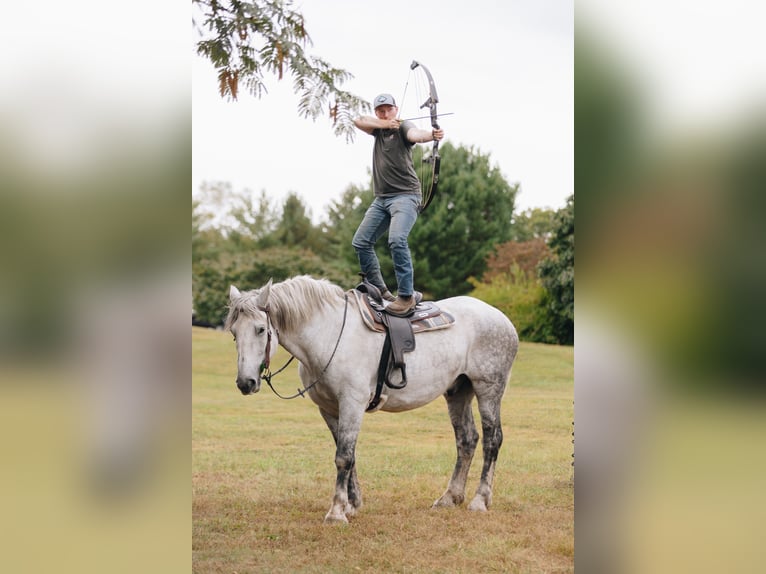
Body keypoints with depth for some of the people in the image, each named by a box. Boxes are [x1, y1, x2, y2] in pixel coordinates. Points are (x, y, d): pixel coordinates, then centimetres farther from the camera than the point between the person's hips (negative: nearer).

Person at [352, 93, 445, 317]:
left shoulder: (403, 126, -4)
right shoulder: (379, 129, 17)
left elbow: (414, 134, -26)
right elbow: (359, 120, 4)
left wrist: (431, 135, -50)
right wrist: (384, 124, -8)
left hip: (405, 196, -8)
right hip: (381, 199, 8)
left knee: (397, 240, -27)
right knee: (361, 242, 7)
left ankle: (406, 296, -26)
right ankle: (378, 289, 17)